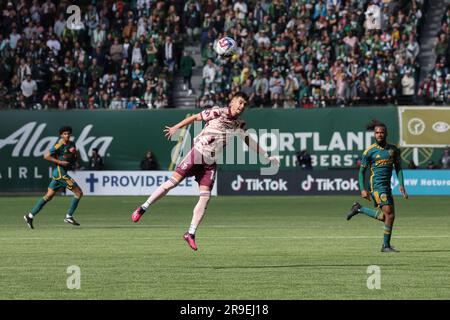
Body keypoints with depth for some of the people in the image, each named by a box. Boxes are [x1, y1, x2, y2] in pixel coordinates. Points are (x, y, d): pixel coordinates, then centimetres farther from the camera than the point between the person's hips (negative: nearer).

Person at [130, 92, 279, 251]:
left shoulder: (239, 125, 8)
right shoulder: (217, 112, -6)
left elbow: (249, 140, 23)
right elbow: (195, 117, -1)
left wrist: (267, 156, 25)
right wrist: (175, 128, -4)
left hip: (210, 163, 5)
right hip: (197, 153, -5)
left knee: (205, 197, -7)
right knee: (173, 181, -12)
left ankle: (191, 234, 0)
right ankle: (142, 209, 0)